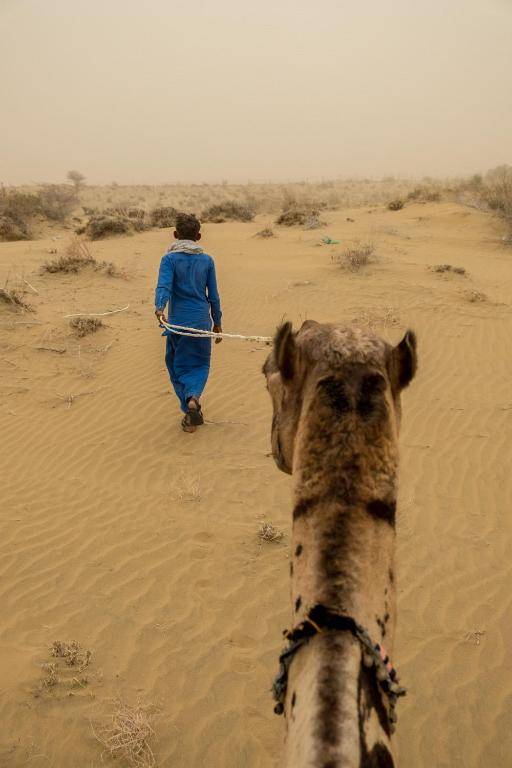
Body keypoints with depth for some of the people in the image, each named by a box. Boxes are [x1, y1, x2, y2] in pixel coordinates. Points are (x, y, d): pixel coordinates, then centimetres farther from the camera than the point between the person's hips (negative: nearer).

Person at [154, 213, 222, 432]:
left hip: (178, 321, -2)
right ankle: (193, 397, -13)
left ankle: (191, 411, 8)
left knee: (179, 366, 14)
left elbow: (164, 285, -21)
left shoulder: (169, 259, -3)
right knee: (200, 364, 15)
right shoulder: (207, 260, 5)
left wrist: (159, 307, -35)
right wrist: (217, 322, 16)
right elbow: (213, 295, 7)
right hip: (202, 321, 2)